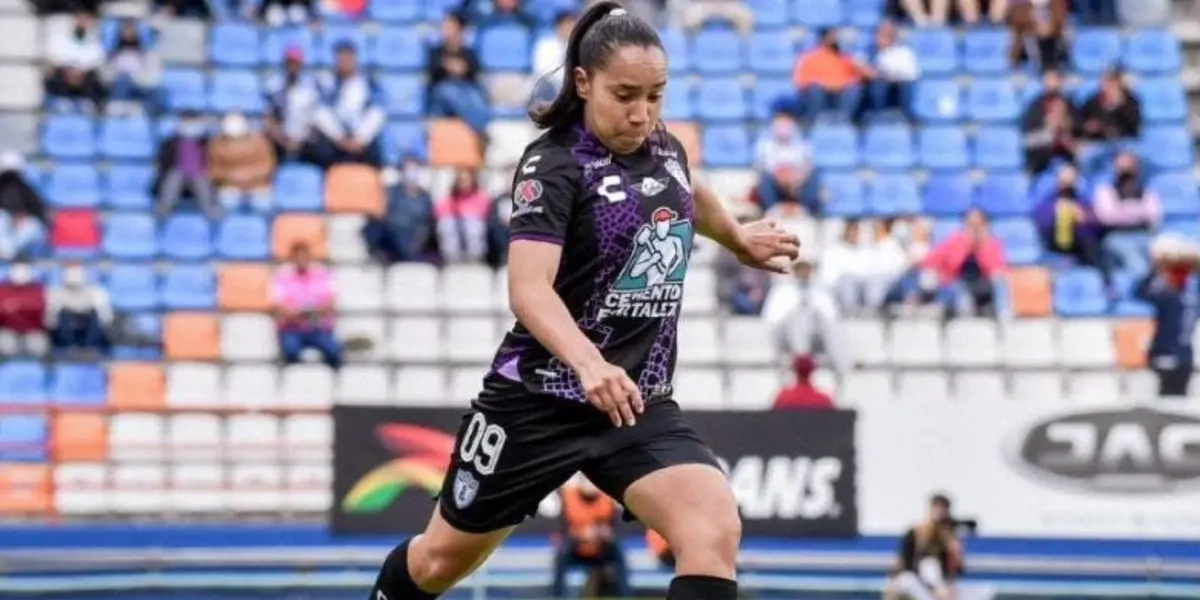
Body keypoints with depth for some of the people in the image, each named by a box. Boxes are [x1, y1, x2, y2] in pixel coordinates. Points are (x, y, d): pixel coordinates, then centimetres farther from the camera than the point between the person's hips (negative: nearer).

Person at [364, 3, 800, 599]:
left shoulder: (665, 150, 4)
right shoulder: (553, 165, -16)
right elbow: (528, 289, -31)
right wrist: (589, 364, -48)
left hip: (639, 404, 4)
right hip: (539, 400, -4)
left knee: (715, 530, -22)